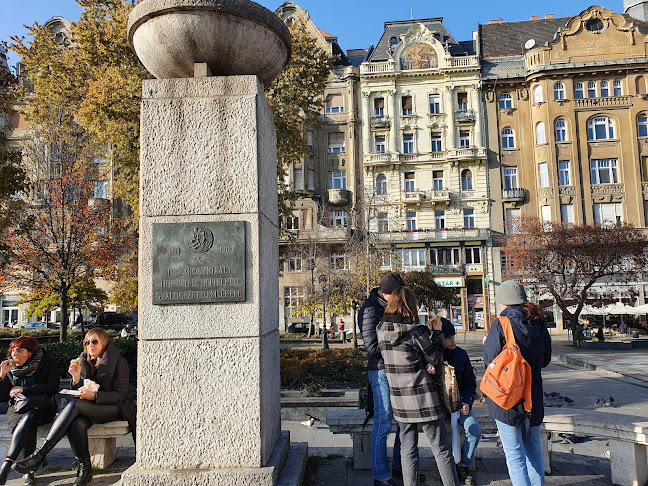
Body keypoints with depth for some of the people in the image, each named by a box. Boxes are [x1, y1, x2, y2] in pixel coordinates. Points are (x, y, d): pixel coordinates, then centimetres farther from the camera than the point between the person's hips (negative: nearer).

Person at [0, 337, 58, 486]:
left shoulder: (46, 362, -2)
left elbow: (53, 388, -9)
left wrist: (24, 389, -10)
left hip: (42, 408, -2)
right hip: (17, 407, 2)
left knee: (29, 417, -37)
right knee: (28, 425, -33)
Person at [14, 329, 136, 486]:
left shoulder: (118, 361, -7)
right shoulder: (85, 362, 9)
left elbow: (121, 395, -12)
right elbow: (80, 394, 7)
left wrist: (94, 395, -24)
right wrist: (77, 378, -12)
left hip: (114, 408, -5)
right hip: (91, 408, 5)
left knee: (75, 404, -30)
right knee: (76, 425, -31)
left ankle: (40, 454, -29)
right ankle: (85, 469, -14)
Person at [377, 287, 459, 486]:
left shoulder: (382, 330, 0)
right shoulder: (415, 331, -18)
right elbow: (436, 359, -5)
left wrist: (423, 364, 0)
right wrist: (437, 332, 5)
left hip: (399, 400, 5)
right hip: (423, 399, -5)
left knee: (408, 450, 14)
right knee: (441, 450, 9)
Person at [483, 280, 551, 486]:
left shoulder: (501, 324, -15)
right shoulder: (539, 324, 3)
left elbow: (489, 359, -10)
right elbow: (545, 359, 12)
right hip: (533, 398, 6)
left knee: (515, 455, 3)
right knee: (534, 451, 21)